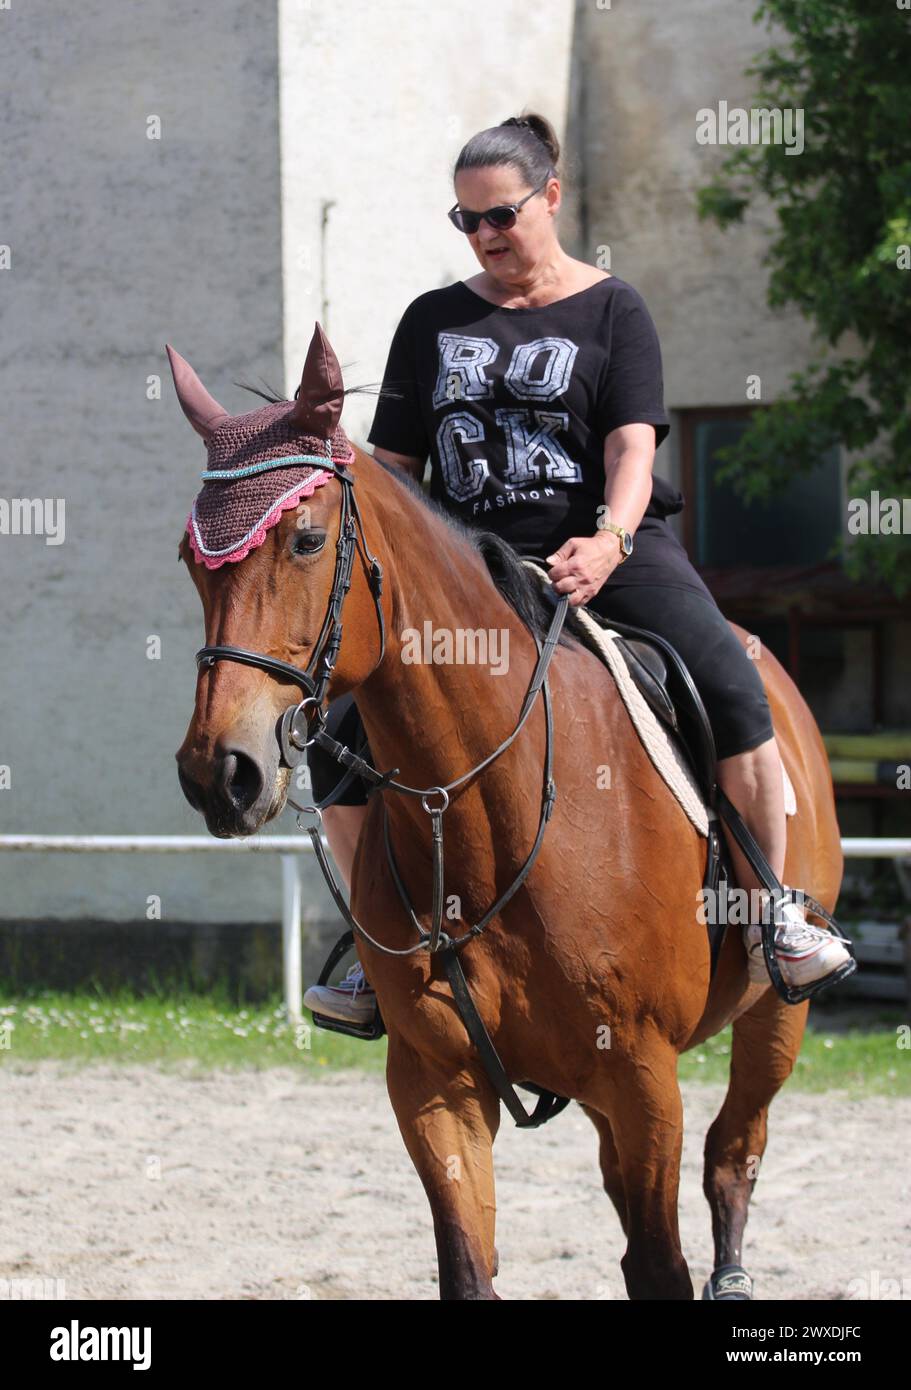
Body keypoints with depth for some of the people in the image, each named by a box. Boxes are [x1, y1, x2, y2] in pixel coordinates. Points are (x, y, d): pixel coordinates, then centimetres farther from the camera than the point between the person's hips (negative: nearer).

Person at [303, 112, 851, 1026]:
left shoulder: (611, 310, 7)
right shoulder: (433, 322, 15)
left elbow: (632, 447, -6)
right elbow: (394, 468, 16)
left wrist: (608, 542, -25)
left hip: (611, 550, -3)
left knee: (729, 689, -30)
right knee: (340, 751, -12)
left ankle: (773, 918, -19)